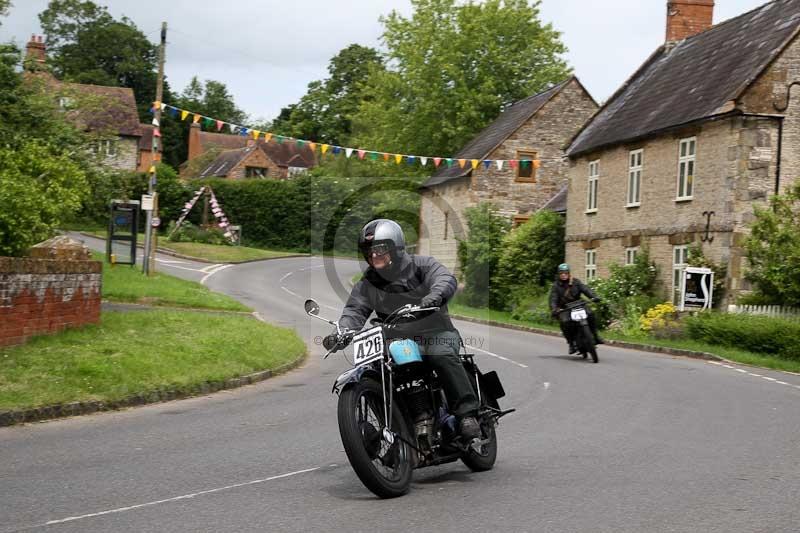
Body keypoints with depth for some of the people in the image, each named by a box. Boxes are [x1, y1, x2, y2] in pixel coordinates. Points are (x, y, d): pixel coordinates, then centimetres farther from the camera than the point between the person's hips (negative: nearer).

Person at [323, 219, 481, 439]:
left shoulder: (421, 265, -2)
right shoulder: (367, 285, 9)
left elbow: (446, 279, -19)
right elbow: (354, 310, -1)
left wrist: (436, 295, -44)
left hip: (435, 333, -4)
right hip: (398, 341, 4)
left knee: (442, 356, -34)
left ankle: (467, 413, -34)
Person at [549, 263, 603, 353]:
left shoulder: (575, 282, 3)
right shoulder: (556, 285, -1)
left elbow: (585, 289, -10)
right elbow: (553, 299, -10)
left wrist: (594, 296, -28)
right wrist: (554, 309, -30)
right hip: (563, 309, -2)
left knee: (590, 314, -22)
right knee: (564, 322, -30)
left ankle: (594, 336, -7)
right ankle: (571, 343, -15)